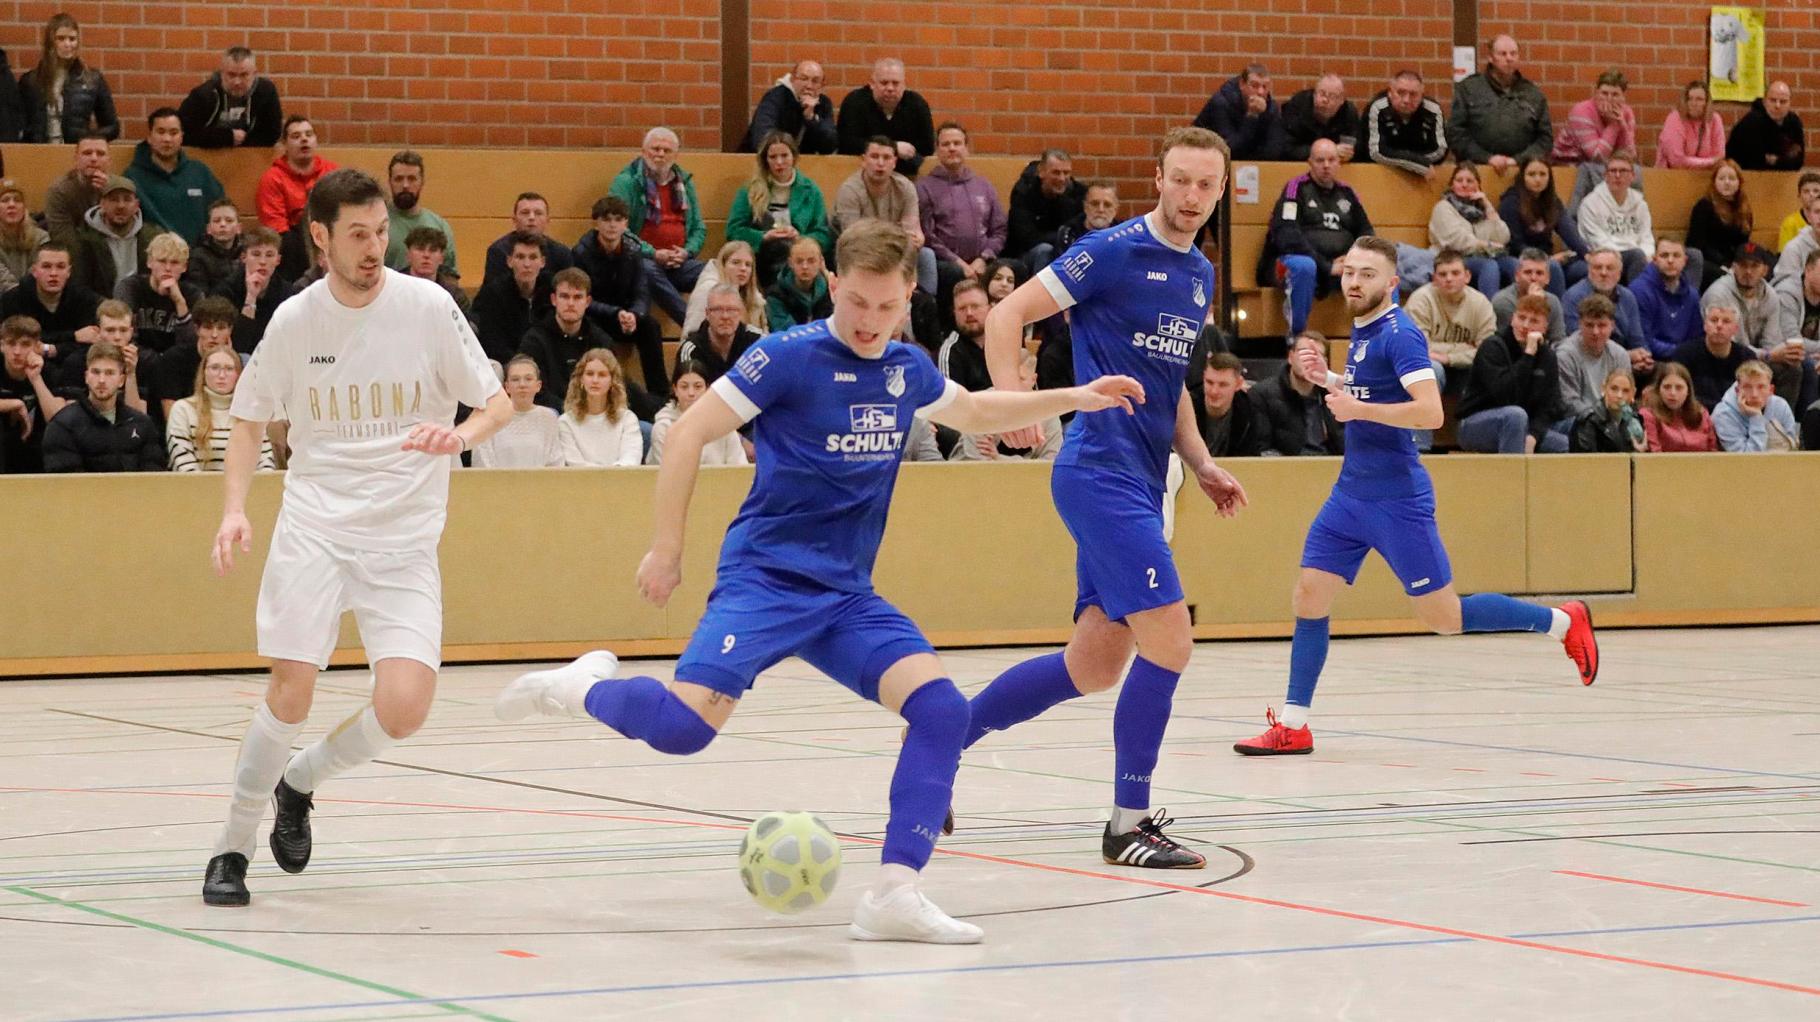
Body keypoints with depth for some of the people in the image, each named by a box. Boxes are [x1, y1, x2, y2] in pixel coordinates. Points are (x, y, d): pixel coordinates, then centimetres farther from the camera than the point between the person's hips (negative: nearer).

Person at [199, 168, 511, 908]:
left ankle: (298, 782, 16)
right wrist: (235, 508, -1)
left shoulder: (427, 307, -5)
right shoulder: (294, 320, 0)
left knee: (404, 707, -14)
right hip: (314, 525, 0)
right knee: (291, 688, -13)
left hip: (405, 539, 0)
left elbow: (496, 404, 2)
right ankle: (233, 848, 6)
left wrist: (461, 435, -20)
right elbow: (249, 418, 14)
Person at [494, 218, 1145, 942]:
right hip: (766, 577, -6)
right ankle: (584, 689, 6)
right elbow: (688, 434, -8)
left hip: (846, 596, 6)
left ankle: (895, 894, -14)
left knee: (941, 708, -16)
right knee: (686, 725, -27)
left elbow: (974, 412, 32)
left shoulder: (907, 371, 10)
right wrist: (666, 548, -10)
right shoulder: (790, 357, -10)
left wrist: (1075, 398, 26)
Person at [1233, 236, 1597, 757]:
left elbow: (1430, 411, -26)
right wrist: (1328, 378, 11)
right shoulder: (1362, 330, 12)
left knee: (1443, 617, -2)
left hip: (1397, 500, -8)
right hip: (1351, 494, 8)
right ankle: (1292, 727, 6)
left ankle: (1563, 622, 14)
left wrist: (1358, 408, -25)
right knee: (1309, 597, 1)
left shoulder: (1399, 335, -16)